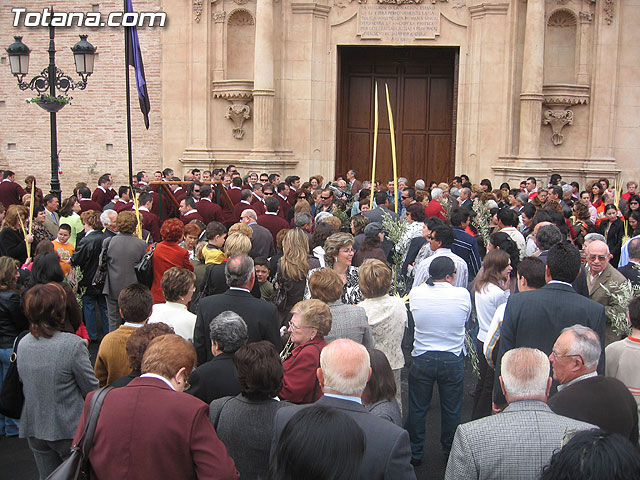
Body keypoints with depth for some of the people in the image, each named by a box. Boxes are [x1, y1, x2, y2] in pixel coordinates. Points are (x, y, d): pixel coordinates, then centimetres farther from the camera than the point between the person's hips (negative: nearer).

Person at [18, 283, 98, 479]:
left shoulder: (23, 343, -5)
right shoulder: (73, 345, -23)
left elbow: (23, 382, 7)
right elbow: (91, 389, -15)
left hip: (34, 429, 5)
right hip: (69, 430, -5)